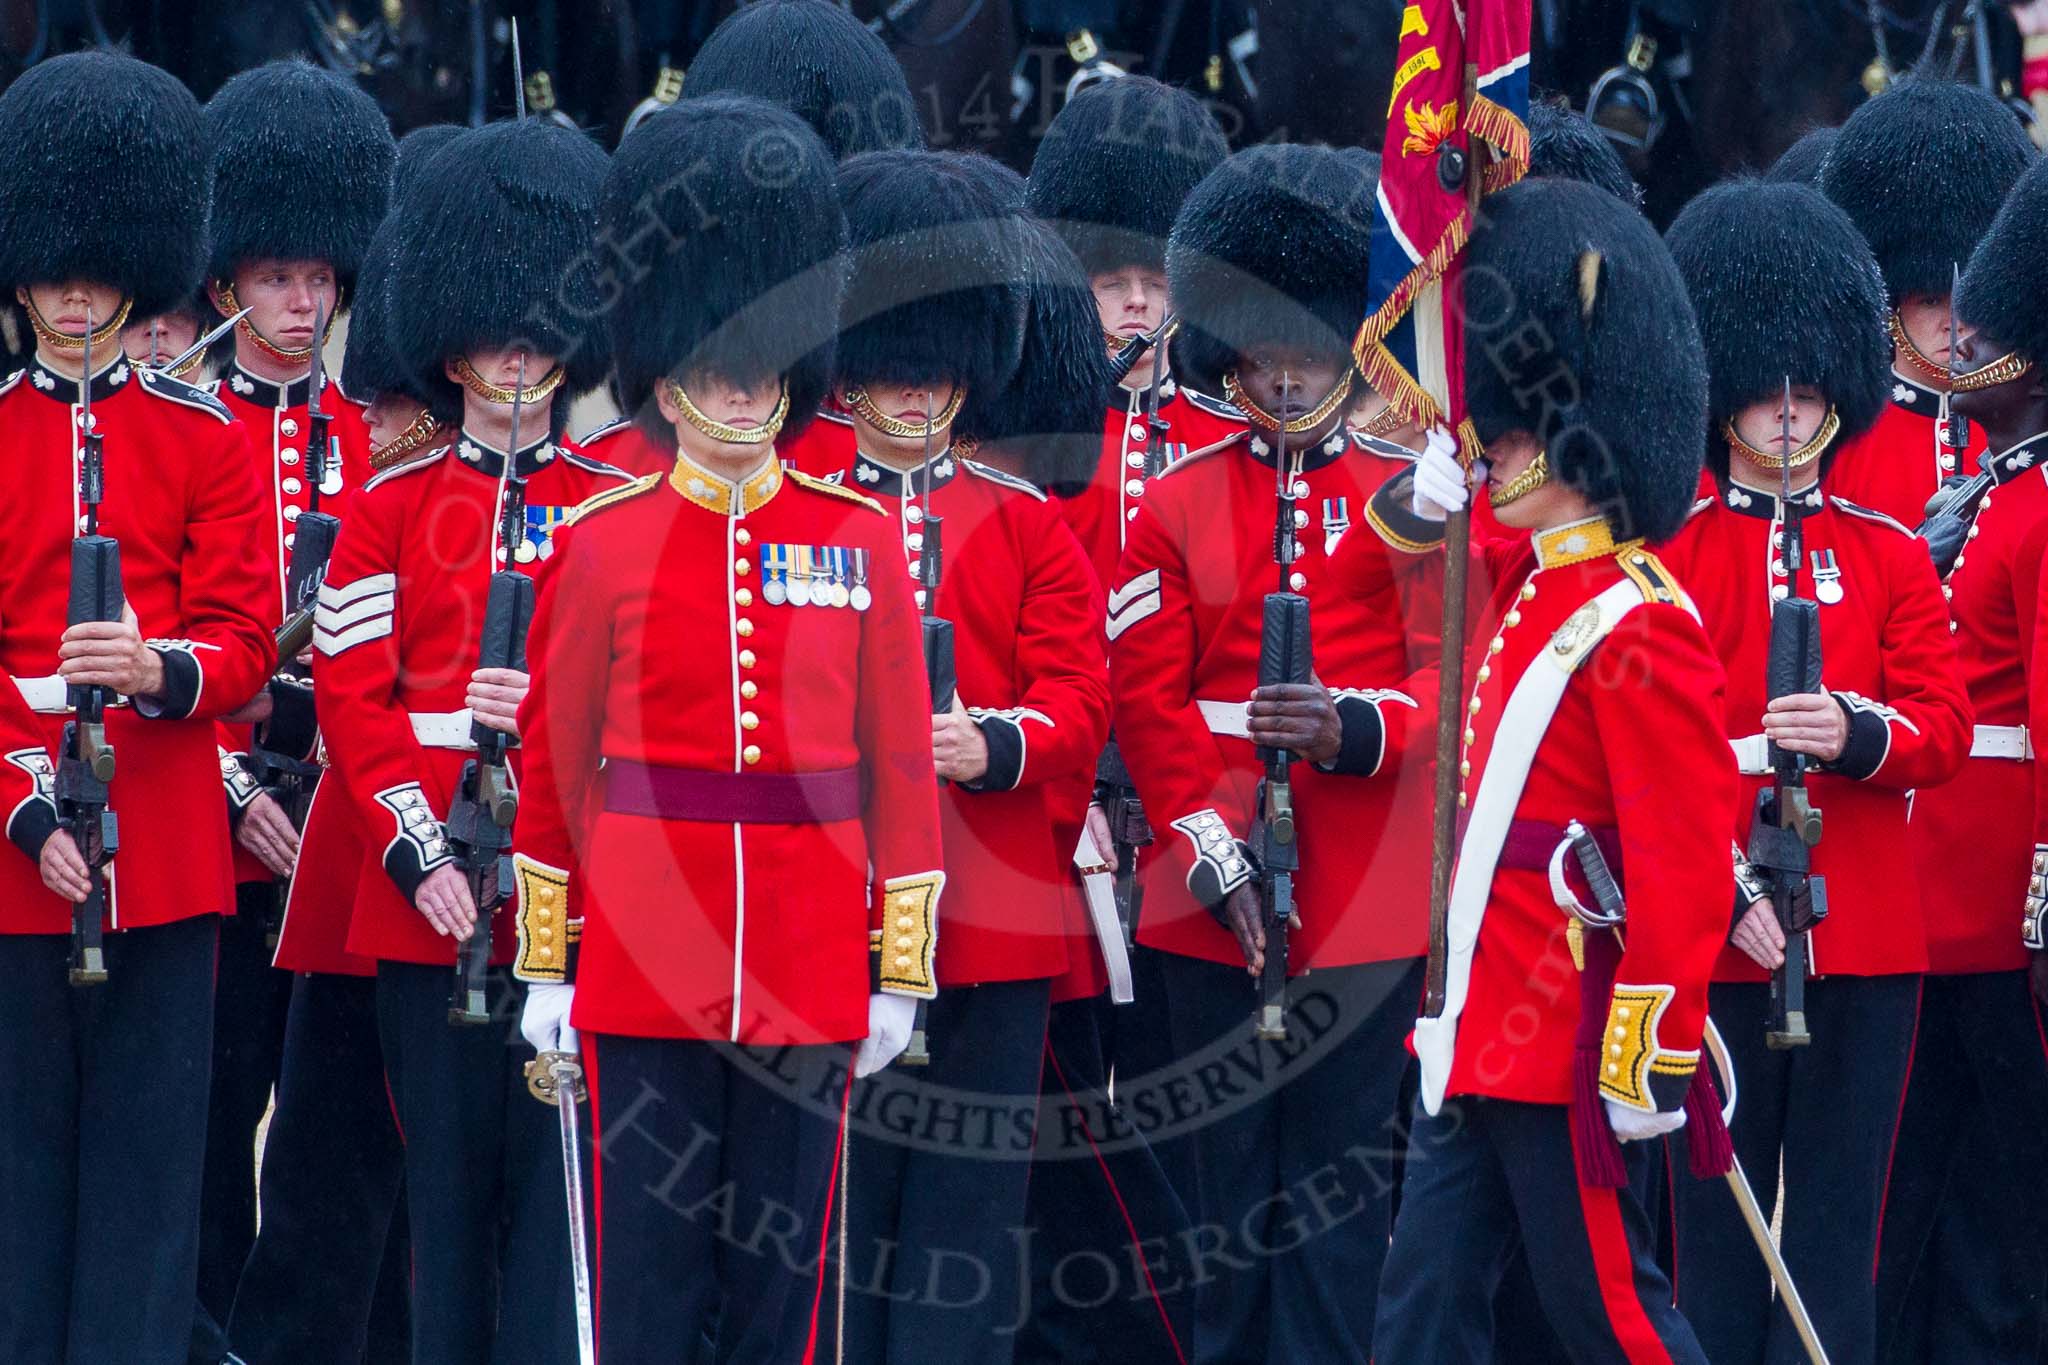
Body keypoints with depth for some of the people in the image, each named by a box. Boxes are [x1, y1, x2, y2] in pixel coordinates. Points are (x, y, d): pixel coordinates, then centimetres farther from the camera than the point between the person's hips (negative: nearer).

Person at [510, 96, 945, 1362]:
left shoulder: (863, 542, 4)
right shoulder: (603, 545, 2)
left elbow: (902, 769, 5)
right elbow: (556, 765, 6)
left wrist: (902, 970, 2)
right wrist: (547, 962, 4)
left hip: (810, 965, 1)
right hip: (646, 963, -1)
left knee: (786, 1260, 6)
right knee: (652, 1259, 2)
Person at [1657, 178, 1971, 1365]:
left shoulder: (1891, 557, 10)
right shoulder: (1669, 553, 2)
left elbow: (1945, 729, 2)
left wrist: (1857, 732, -20)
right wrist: (1723, 888, -16)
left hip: (1866, 939, 2)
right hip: (1716, 940, -2)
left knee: (1839, 1223, 3)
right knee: (1720, 1221, 1)